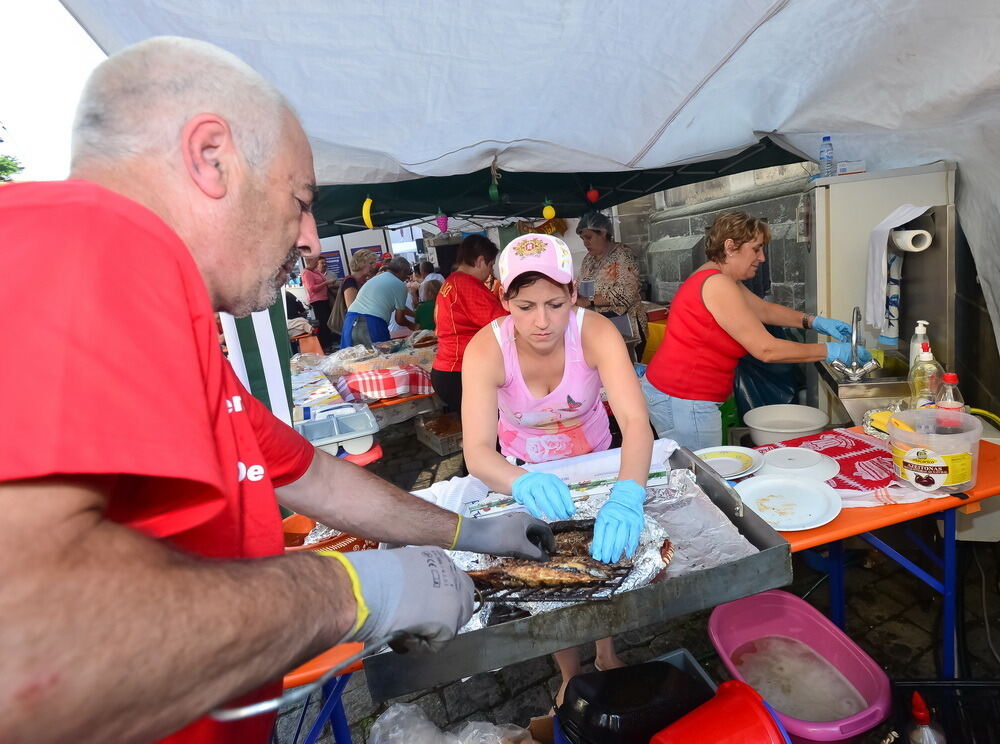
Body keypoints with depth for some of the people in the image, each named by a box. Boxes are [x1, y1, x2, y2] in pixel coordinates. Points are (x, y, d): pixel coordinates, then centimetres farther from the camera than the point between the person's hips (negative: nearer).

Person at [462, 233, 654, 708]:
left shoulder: (596, 333, -30)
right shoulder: (486, 349, -30)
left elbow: (635, 420, -41)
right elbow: (477, 451, -38)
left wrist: (627, 494, -59)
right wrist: (522, 484, -59)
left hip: (594, 463, 0)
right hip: (525, 476, 0)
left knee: (604, 552, 9)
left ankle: (606, 652, 40)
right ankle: (570, 674, 36)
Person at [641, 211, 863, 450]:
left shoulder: (720, 278, 13)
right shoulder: (717, 284, -20)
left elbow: (764, 309, 24)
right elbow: (766, 350, -20)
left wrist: (815, 321, 14)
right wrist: (829, 351, -11)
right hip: (683, 403, -10)